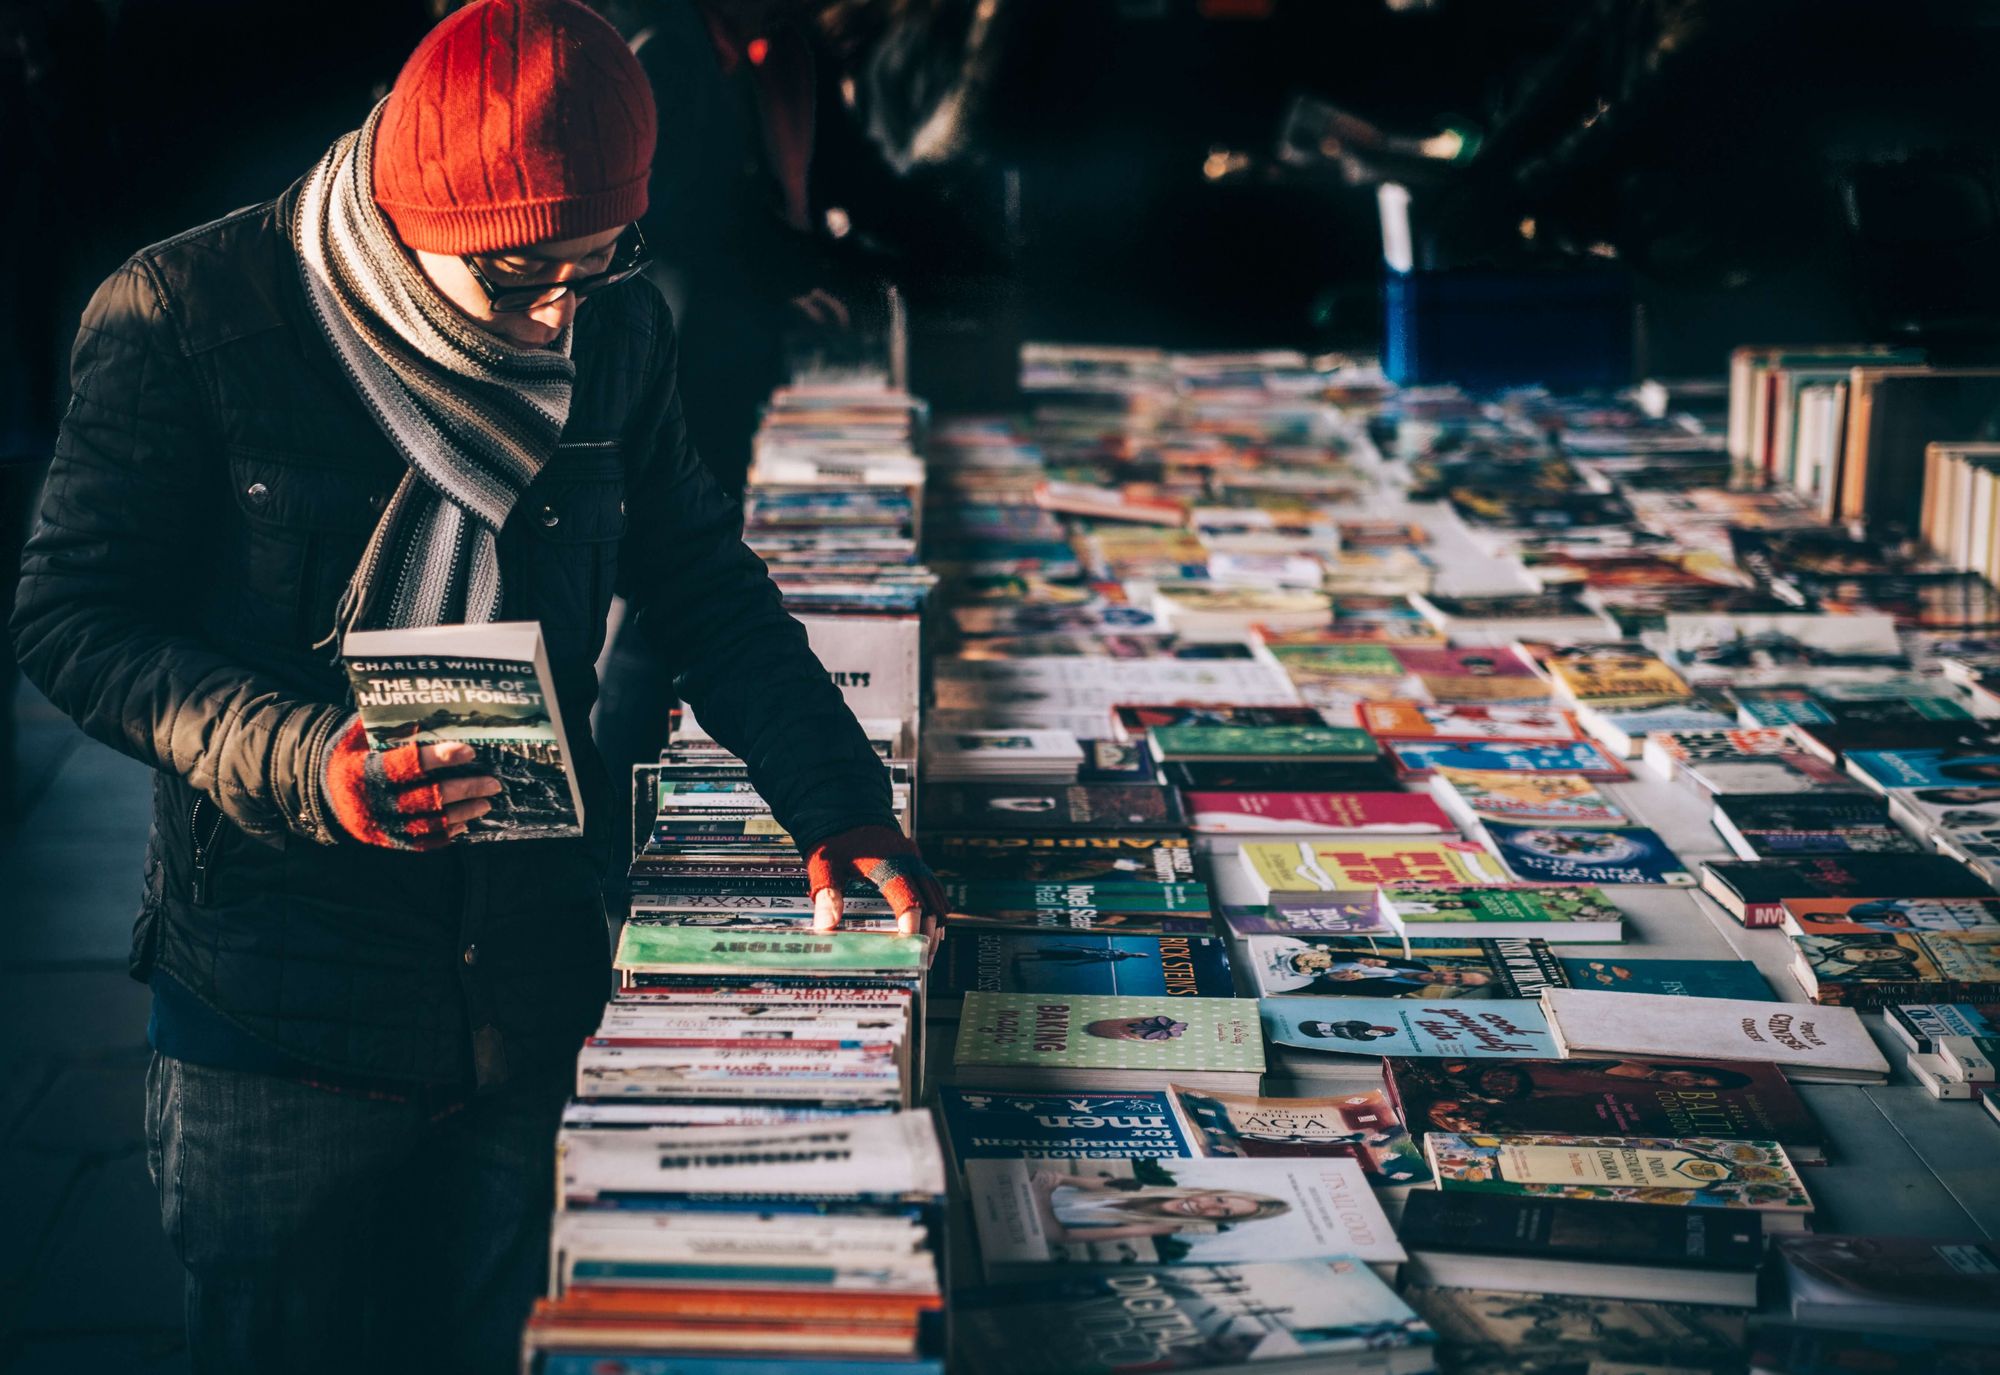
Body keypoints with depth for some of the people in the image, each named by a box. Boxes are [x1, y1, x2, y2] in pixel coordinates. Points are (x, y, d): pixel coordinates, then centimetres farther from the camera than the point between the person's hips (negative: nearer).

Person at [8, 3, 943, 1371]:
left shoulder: (618, 328, -1)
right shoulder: (189, 318, -15)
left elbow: (703, 581, 9)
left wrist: (838, 796, -5)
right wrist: (299, 762, -29)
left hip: (533, 991, 4)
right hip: (279, 1015, -4)